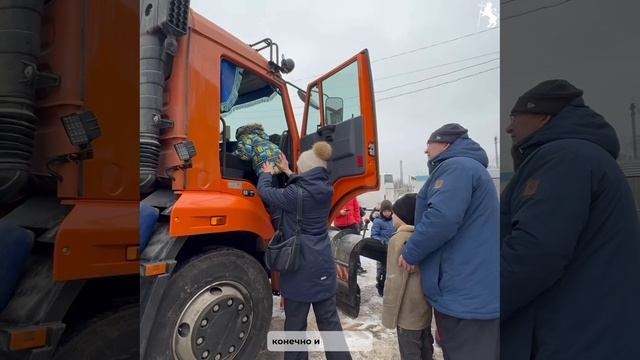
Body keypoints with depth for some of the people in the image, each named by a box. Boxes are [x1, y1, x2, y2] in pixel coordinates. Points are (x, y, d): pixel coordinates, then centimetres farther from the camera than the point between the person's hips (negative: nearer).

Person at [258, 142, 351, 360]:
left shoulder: (295, 194, -18)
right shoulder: (325, 190, -1)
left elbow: (265, 192, -3)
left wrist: (267, 173, 16)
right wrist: (287, 173, 29)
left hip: (300, 268, -6)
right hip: (323, 267, 6)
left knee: (295, 324, 12)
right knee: (329, 321, 16)